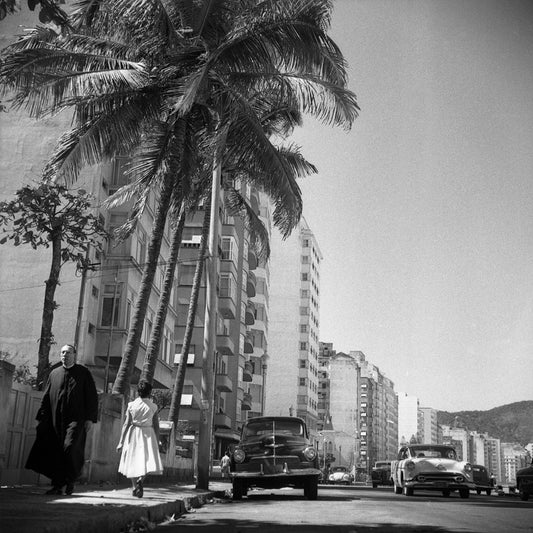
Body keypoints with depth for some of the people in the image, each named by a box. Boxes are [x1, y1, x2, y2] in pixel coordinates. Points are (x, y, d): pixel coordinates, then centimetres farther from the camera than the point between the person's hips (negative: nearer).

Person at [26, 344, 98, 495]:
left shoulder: (84, 373, 2)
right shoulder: (54, 373, 12)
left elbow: (92, 396, 0)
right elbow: (46, 397, 14)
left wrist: (90, 418, -8)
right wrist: (41, 418, 7)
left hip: (76, 420, -4)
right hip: (56, 420, 4)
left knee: (70, 447, -16)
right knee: (55, 452, 1)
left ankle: (70, 481, 5)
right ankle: (57, 485, 10)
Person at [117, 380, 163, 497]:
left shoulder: (131, 405, -4)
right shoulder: (153, 407, -2)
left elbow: (126, 424, -5)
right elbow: (156, 426, 0)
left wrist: (121, 442, -2)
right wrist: (157, 442, 9)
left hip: (134, 435, 1)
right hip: (148, 435, -1)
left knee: (132, 461, 12)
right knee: (148, 460, 3)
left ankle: (134, 488, 15)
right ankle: (140, 479, -22)